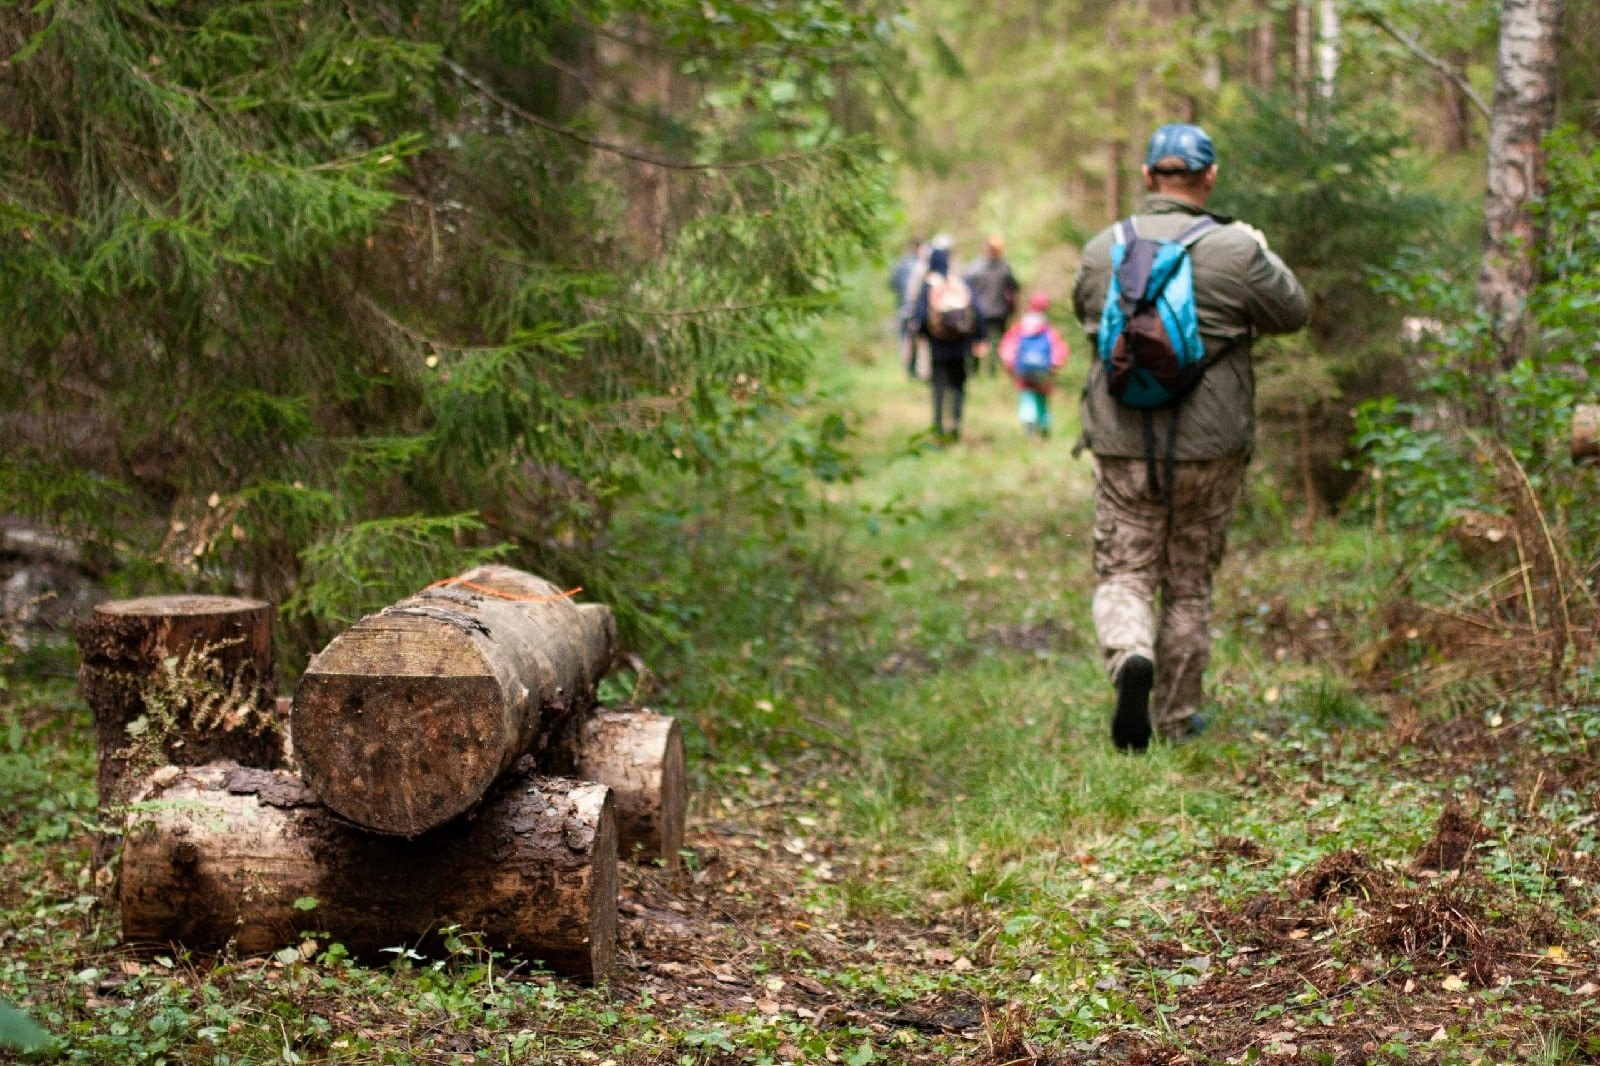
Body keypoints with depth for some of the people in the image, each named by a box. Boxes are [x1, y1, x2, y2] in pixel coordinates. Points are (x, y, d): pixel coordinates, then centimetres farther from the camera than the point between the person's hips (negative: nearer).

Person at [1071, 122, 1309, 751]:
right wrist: (1264, 255, 21)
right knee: (1190, 583, 12)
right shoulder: (1235, 251, -8)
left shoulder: (1103, 249, 0)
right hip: (1210, 450, -1)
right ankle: (1177, 715, 20)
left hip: (1123, 446, 1)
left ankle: (1130, 658, -23)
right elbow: (1293, 313, 5)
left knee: (1123, 574, 8)